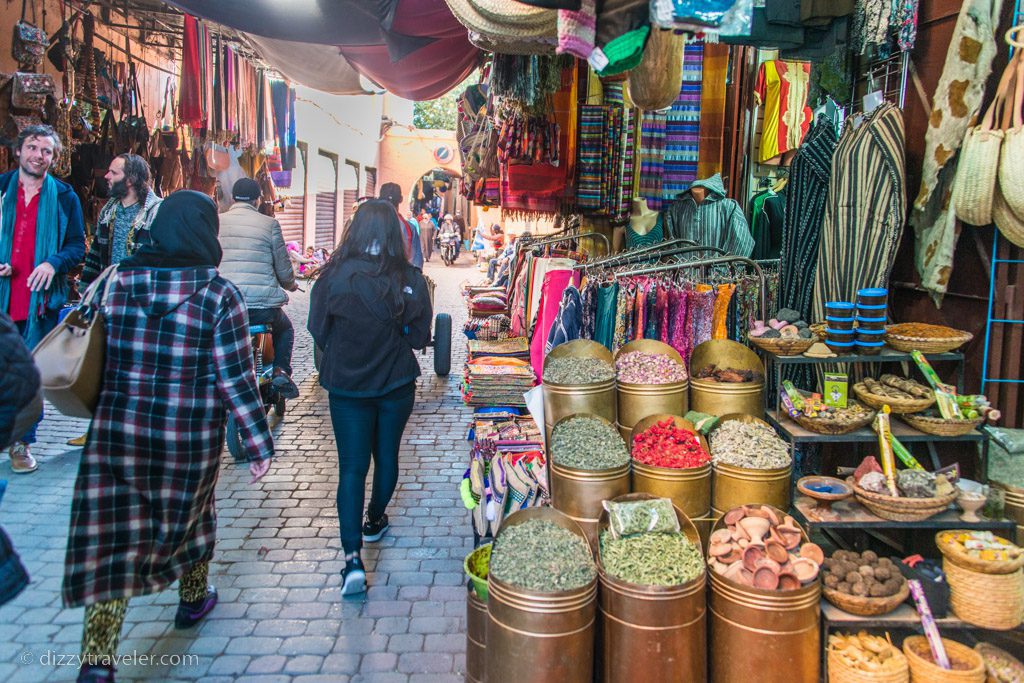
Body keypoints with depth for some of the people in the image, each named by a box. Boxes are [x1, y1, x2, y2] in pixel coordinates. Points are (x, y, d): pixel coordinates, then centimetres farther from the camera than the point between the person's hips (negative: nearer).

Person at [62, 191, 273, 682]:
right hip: (191, 438, -2)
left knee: (112, 535, 7)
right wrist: (258, 443, -6)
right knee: (189, 510, 22)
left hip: (116, 431, 2)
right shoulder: (219, 295, -13)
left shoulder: (118, 282, -2)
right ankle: (193, 598, 45)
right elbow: (236, 379, -13)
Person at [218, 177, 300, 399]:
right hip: (263, 304, -2)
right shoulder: (269, 224, 1)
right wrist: (290, 285, 27)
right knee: (285, 329, 29)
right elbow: (283, 268, 4)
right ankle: (281, 371, 9)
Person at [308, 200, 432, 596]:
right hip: (396, 384, 1)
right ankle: (375, 521, 43)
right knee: (387, 455, 21)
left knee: (351, 466, 4)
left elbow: (318, 332, -3)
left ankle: (353, 557, -6)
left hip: (346, 385, -1)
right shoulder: (411, 280, -14)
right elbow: (420, 337, -4)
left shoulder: (334, 276, -15)